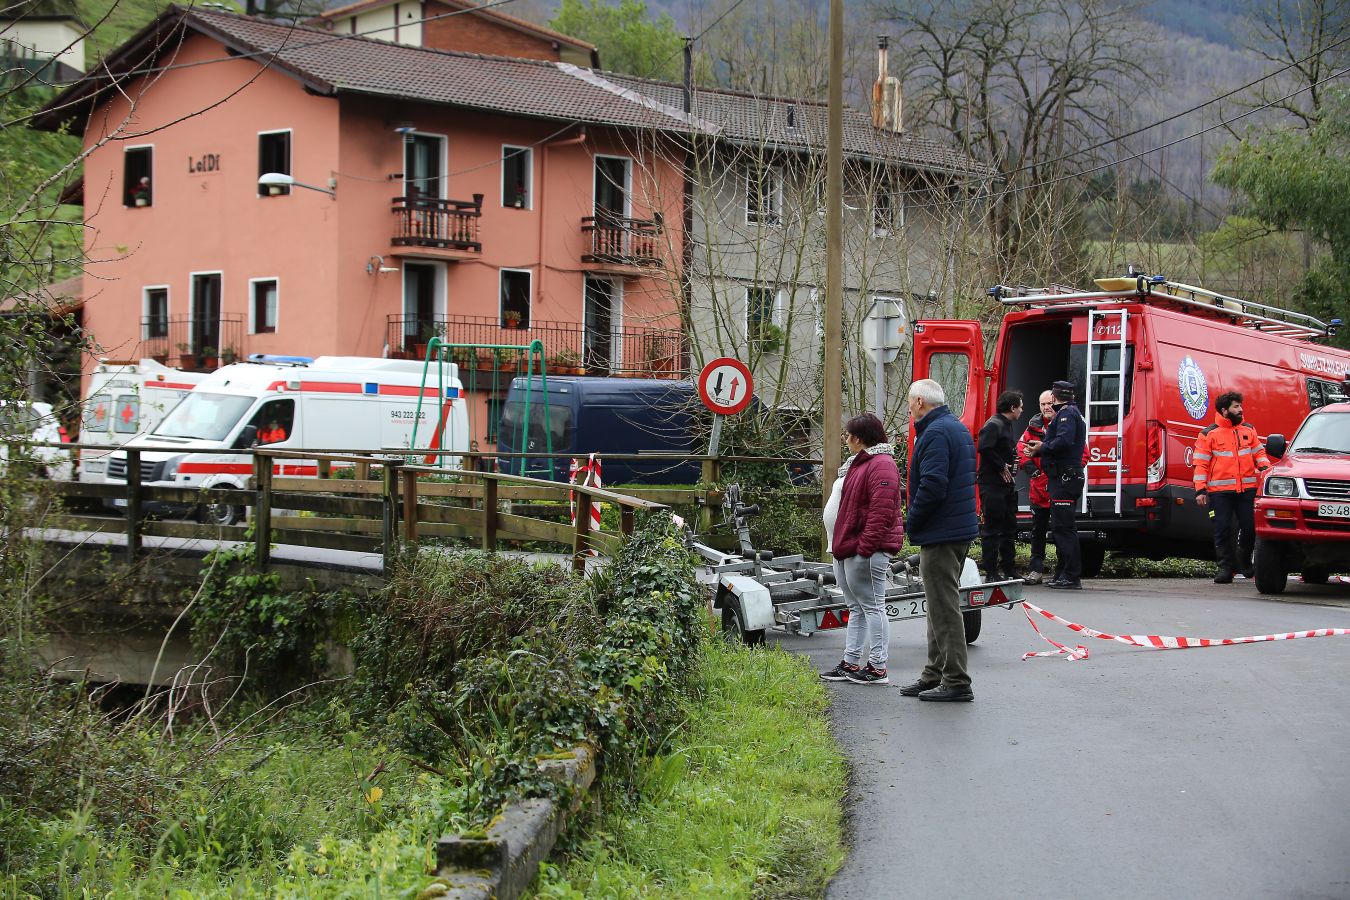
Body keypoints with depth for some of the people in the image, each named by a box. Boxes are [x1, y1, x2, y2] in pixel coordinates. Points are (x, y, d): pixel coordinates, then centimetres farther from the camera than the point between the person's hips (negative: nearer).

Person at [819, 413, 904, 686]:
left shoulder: (881, 465, -14)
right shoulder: (860, 463, 20)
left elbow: (881, 511, -23)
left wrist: (865, 546, -25)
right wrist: (840, 545, 21)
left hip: (866, 552, -11)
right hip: (847, 550, 11)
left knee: (872, 606, -7)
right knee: (856, 607, 14)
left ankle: (878, 668, -4)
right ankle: (850, 663, 19)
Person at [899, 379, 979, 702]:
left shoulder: (935, 433, -16)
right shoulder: (959, 429, 17)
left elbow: (932, 485, -25)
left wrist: (911, 522, -11)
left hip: (941, 533, -11)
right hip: (961, 528, 11)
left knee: (944, 608, -7)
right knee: (941, 605, 17)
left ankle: (956, 682, -6)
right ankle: (935, 675, 25)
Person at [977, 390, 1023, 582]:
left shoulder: (1007, 426, 19)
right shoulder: (994, 425, -14)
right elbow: (984, 447, -27)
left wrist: (1010, 465, 10)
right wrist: (1001, 467, -19)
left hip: (1006, 483, 11)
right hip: (992, 484, -11)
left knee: (1009, 528, 14)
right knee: (992, 529, -7)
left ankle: (1009, 570, 22)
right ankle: (991, 573, -6)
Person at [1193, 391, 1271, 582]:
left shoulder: (1249, 430, 12)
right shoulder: (1209, 434, 1)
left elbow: (1258, 452, 20)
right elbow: (1201, 464, 0)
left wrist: (1264, 468, -2)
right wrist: (1200, 490, -7)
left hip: (1247, 489, 3)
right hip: (1220, 491, -3)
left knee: (1250, 527, 1)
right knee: (1222, 530, 0)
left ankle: (1244, 561, 24)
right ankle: (1225, 568, 8)